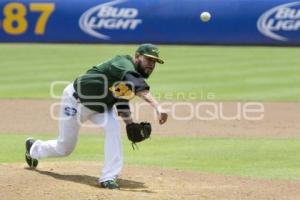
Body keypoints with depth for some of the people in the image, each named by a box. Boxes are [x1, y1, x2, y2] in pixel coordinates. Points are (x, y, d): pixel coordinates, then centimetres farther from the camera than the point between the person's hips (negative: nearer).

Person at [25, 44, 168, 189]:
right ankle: (34, 148, 42)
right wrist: (157, 107, -70)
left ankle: (108, 177, -18)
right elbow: (139, 87, -55)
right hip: (76, 100, -7)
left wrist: (130, 123, -7)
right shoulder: (124, 64, -34)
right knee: (64, 148, 8)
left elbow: (121, 98, 8)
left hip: (100, 106, 7)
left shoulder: (134, 75, -7)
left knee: (113, 127, -23)